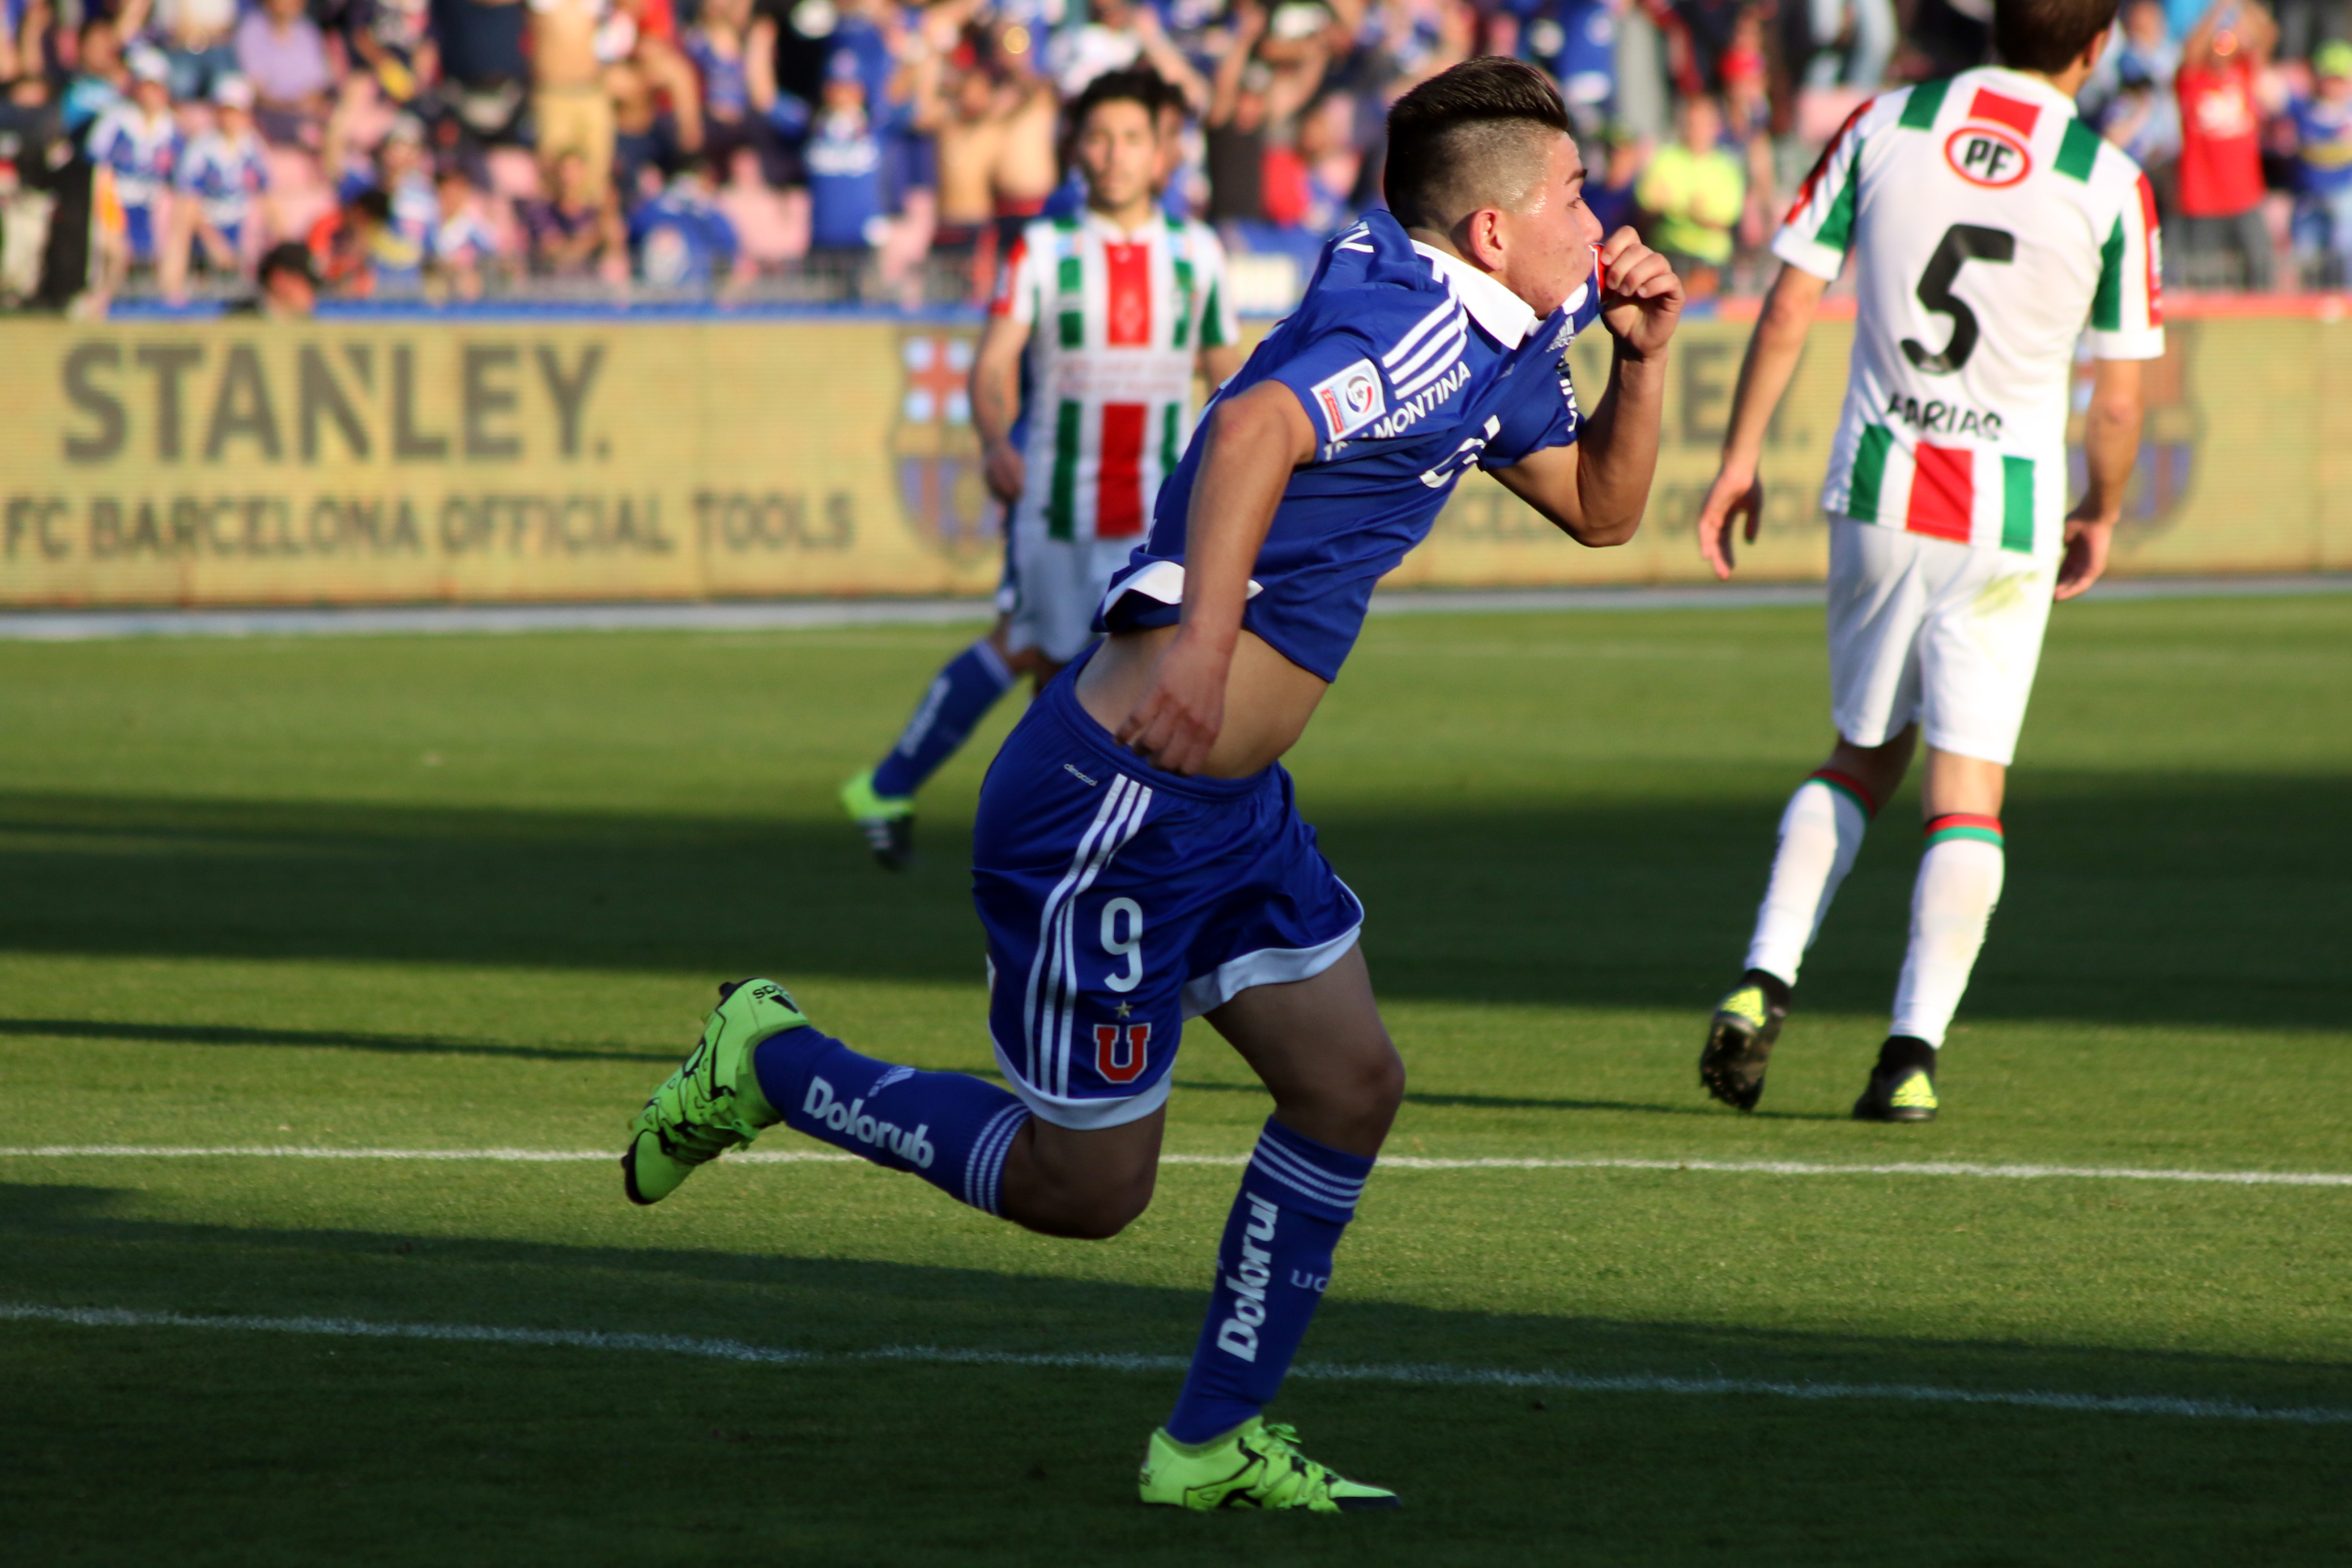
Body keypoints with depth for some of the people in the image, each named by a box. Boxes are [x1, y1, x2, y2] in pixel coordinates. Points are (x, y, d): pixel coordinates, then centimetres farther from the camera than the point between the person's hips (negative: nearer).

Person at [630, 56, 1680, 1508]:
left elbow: (1601, 507, 24)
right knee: (1085, 1185, -1)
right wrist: (1206, 634, -54)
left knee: (1352, 1086, 6)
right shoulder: (1411, 327, -21)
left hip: (1229, 805, 10)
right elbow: (1258, 426, -40)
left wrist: (1645, 351, 6)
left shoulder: (1492, 347, 10)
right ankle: (768, 1064, 17)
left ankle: (1214, 1444, 16)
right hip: (1112, 805, -10)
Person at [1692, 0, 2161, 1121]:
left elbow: (1786, 311, 0)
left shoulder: (1881, 127, -1)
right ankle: (1913, 1055, -4)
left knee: (1863, 757, 18)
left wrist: (1740, 459, 9)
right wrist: (2101, 516, 16)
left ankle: (1764, 982, 2)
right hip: (2010, 516, -2)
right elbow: (2117, 405, -1)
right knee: (1966, 788, 4)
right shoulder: (2111, 185, -6)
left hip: (1878, 492, 2)